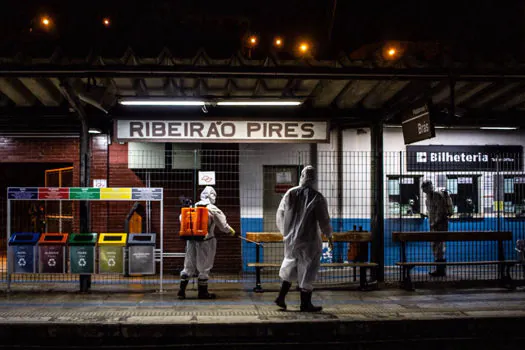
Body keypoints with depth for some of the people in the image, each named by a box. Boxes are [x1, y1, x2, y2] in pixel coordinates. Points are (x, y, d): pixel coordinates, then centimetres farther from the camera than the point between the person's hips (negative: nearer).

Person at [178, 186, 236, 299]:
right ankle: (203, 292, 15)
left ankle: (182, 290, 10)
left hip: (191, 239, 5)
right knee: (204, 267, 7)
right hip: (205, 240, -5)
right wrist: (231, 231, 15)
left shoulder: (193, 207, 5)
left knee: (189, 266, 12)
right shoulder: (213, 210, -8)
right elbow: (223, 226, -3)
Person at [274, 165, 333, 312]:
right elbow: (324, 221, -8)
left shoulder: (290, 194, -1)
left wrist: (285, 232, 22)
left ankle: (281, 297, 21)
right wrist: (329, 237, 8)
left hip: (290, 238, 4)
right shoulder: (317, 198, -12)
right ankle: (305, 304, 14)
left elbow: (280, 215, 6)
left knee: (290, 268, 21)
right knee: (307, 271, 6)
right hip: (308, 241, -4)